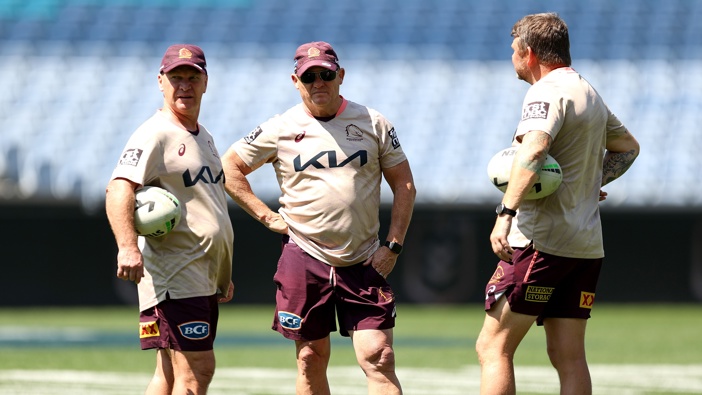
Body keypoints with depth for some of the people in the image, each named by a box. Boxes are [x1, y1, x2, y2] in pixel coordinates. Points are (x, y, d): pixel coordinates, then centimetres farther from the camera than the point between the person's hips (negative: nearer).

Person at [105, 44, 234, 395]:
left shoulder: (203, 138, 20)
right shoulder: (155, 135, -10)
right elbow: (118, 190, -24)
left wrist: (222, 275, 29)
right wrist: (127, 246, -40)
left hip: (205, 280, 9)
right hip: (174, 274, -9)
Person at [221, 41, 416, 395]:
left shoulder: (373, 124, 4)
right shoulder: (280, 130, 2)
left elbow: (403, 184, 8)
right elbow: (229, 167, 11)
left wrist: (393, 245, -1)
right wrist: (267, 216, 3)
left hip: (364, 261, 0)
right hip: (305, 258, 0)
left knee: (378, 357, -10)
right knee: (311, 358, 5)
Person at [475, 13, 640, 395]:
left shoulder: (548, 91, -11)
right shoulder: (591, 94, 18)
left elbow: (532, 150, -30)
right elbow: (628, 146, 36)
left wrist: (505, 212, -37)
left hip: (541, 241, -9)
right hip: (586, 245, 9)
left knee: (493, 347, -6)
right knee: (568, 357, 6)